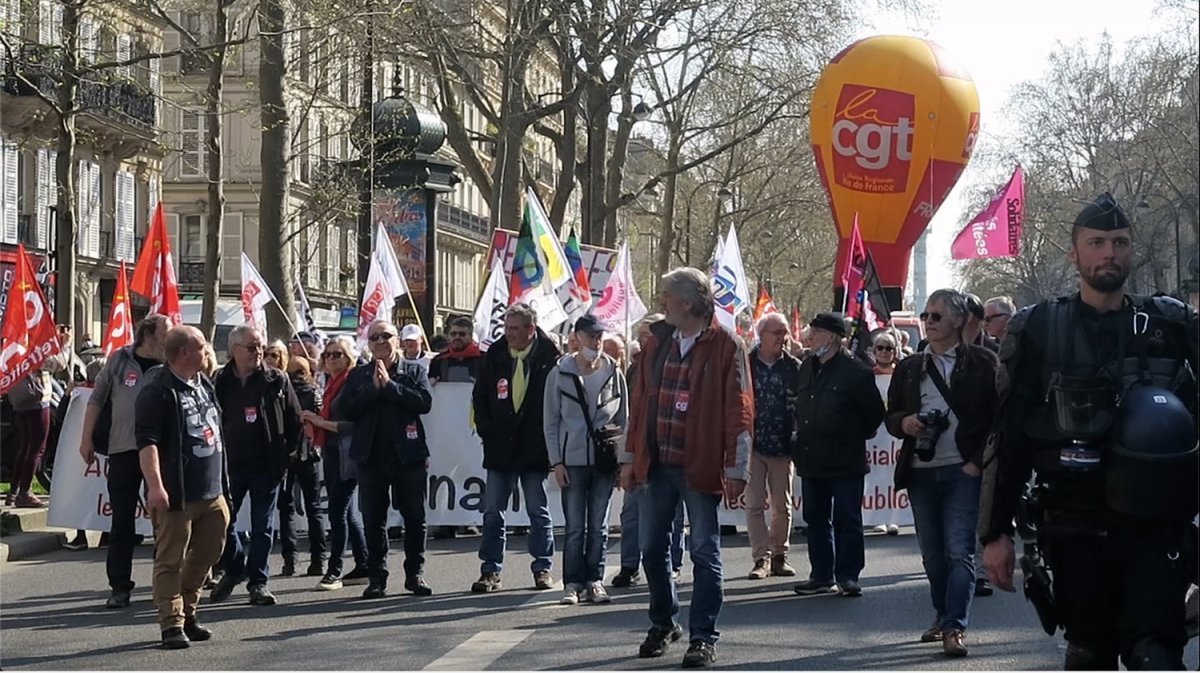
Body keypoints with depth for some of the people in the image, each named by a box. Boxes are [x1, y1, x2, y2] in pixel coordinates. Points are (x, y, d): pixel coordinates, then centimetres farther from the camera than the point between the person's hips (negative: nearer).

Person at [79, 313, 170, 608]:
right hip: (123, 451, 0)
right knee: (122, 522, 4)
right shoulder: (120, 360, 2)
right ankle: (120, 587, 9)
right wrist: (87, 439, 3)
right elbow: (97, 400, 7)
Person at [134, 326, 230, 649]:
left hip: (211, 491, 9)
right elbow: (146, 440, -20)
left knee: (208, 551, 15)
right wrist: (155, 485, -28)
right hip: (177, 495, -9)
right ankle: (172, 624, 0)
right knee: (171, 559, -3)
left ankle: (187, 611, 29)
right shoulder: (158, 390, -13)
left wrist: (223, 483, 25)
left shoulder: (205, 386, 15)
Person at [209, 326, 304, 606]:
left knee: (262, 527, 3)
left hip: (267, 466, -1)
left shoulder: (277, 380, -1)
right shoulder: (220, 382, 1)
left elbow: (294, 420, 3)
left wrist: (286, 455, -1)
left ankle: (258, 580, 12)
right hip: (230, 465, 1)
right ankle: (234, 568, 26)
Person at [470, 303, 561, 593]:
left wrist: (546, 437, -6)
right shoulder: (495, 355, 3)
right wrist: (486, 431, 1)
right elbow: (480, 396, 11)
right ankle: (490, 571, 9)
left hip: (534, 447, -3)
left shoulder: (548, 357, -7)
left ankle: (542, 569, 15)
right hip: (500, 447, 3)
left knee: (538, 512, 6)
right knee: (493, 512, 3)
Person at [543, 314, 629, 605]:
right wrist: (556, 461, -4)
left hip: (605, 458, 1)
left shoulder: (614, 373, 5)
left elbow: (624, 419, 9)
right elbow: (550, 422, 3)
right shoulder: (560, 374, 1)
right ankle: (573, 583, 4)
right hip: (573, 459, -1)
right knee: (575, 526, -1)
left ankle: (595, 581, 12)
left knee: (599, 525, 6)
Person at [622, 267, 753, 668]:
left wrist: (736, 469, -13)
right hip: (656, 465, 6)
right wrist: (630, 458, 10)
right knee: (652, 548, 12)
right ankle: (663, 624, 29)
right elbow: (640, 402, 12)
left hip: (700, 467, -6)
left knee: (704, 552, 1)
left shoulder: (725, 346, -7)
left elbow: (739, 410, -9)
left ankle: (703, 637, 7)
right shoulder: (657, 342, 9)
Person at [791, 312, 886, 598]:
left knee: (847, 521, 0)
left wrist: (857, 436, 4)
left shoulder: (856, 371, -11)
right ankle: (822, 575, 20)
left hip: (845, 462, -7)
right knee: (816, 519, 12)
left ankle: (848, 576, 5)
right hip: (811, 461, 7)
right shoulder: (807, 367, 11)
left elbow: (874, 413, -6)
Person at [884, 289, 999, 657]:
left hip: (963, 471, -5)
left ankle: (955, 627, -12)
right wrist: (903, 423, -5)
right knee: (932, 554, 11)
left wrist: (978, 462, -11)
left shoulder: (982, 363, 0)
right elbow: (891, 416, 18)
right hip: (920, 472, 5)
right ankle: (942, 616, 26)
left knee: (960, 552, -10)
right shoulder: (909, 368, 14)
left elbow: (999, 416, -3)